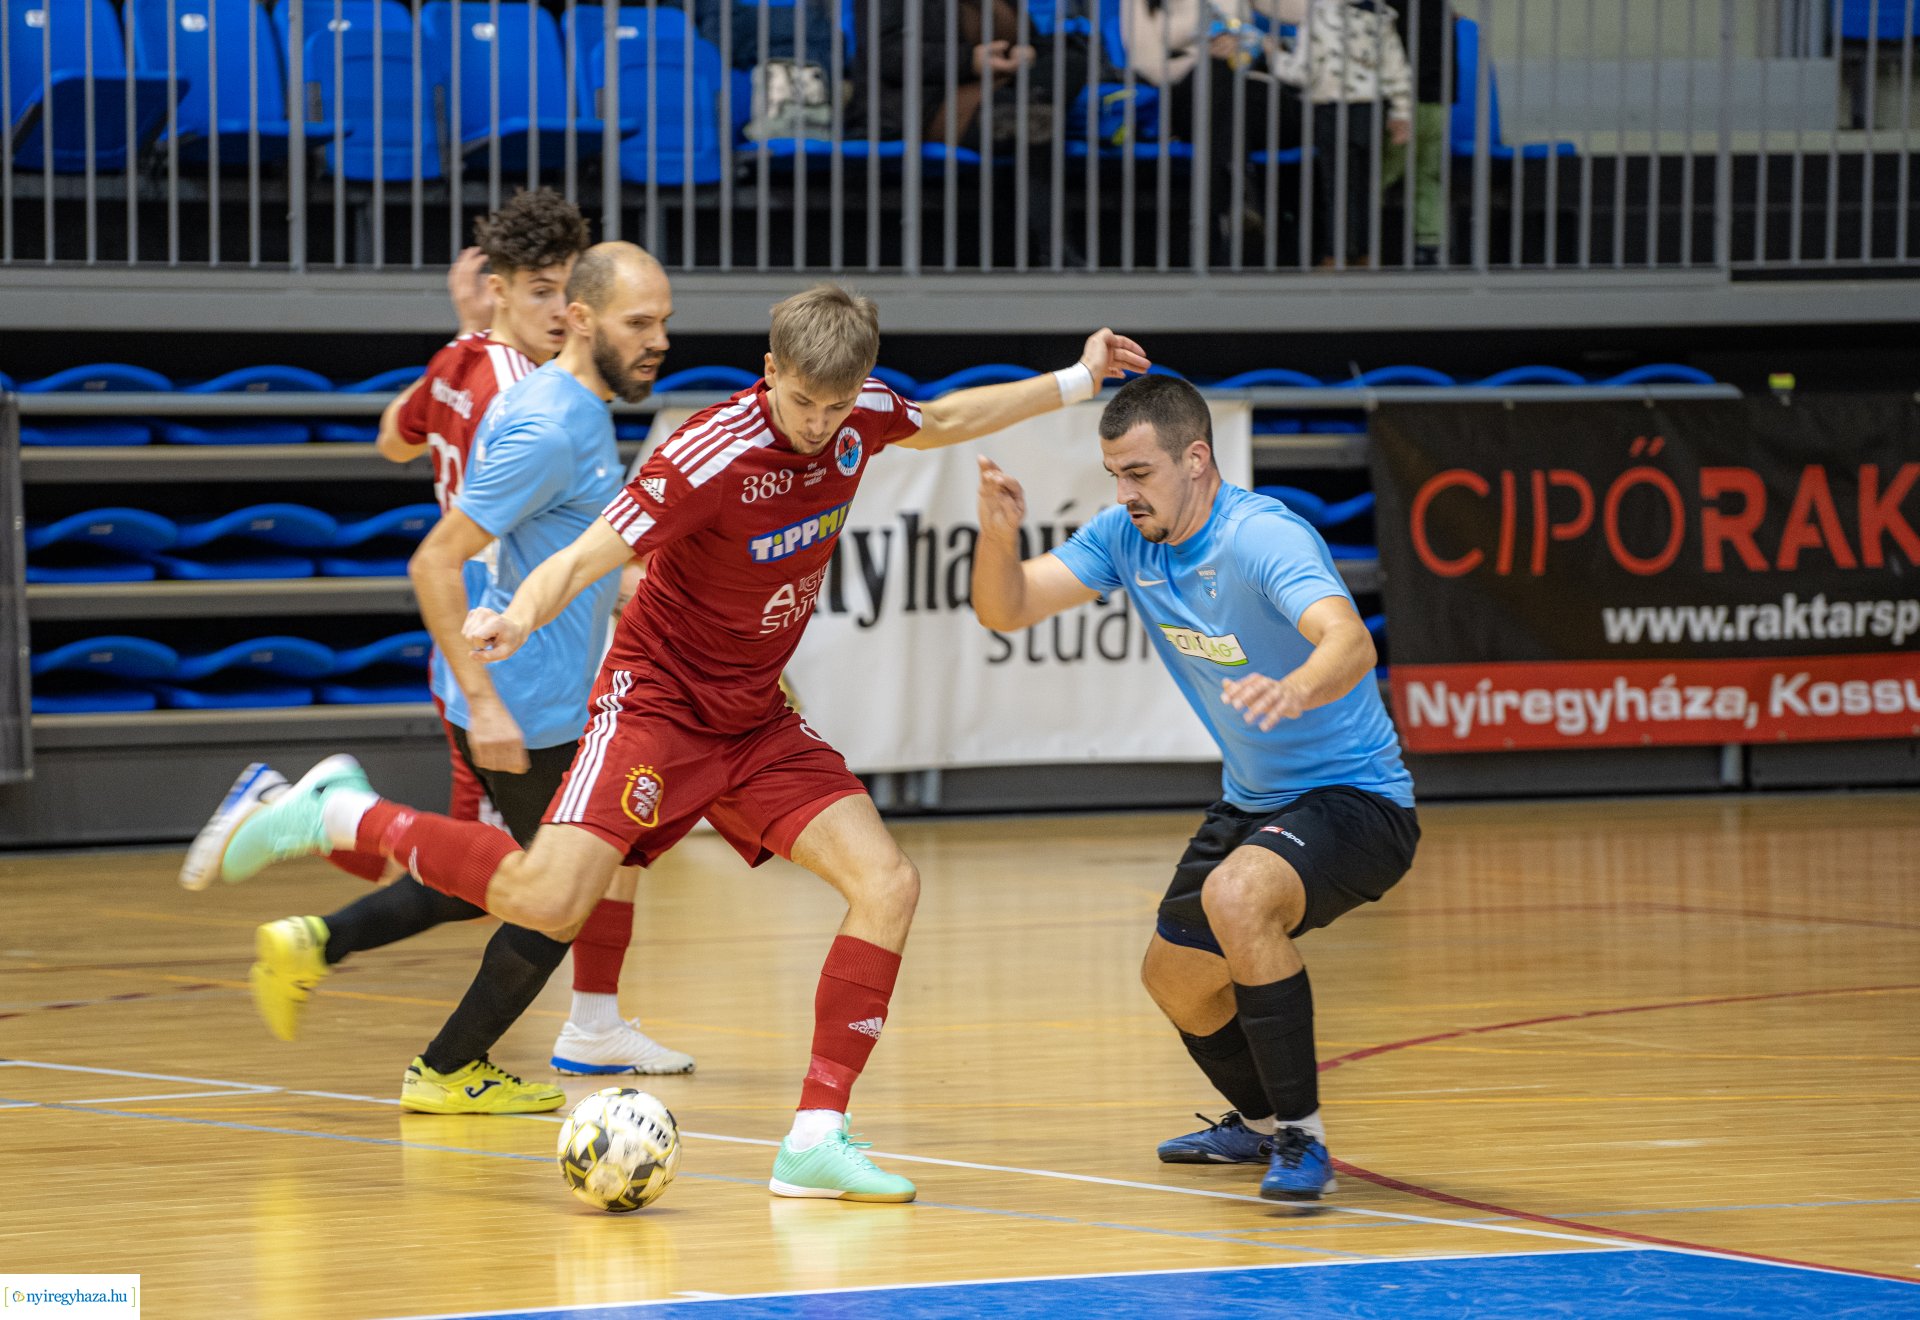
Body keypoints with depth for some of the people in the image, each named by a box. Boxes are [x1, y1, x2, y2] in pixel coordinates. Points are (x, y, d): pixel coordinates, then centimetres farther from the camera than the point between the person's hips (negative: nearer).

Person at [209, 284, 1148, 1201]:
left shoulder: (862, 415, -4)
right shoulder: (712, 454, -25)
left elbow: (938, 422, 21)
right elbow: (588, 555, -30)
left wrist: (1072, 384, 26)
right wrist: (520, 616, -50)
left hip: (756, 719, 7)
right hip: (658, 700, -7)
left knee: (886, 885, -10)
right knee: (545, 902, -24)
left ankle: (816, 1141, -7)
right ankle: (341, 818, -2)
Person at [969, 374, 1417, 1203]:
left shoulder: (1265, 539, -29)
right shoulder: (1126, 537, -6)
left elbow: (1349, 643, -46)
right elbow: (1005, 611, -6)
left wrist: (1293, 690, -68)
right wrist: (999, 533, -28)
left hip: (1353, 795, -9)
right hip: (1251, 799, 9)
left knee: (1235, 896, -35)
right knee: (1174, 974, 17)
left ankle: (1302, 1138, -24)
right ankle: (1261, 1121, 47)